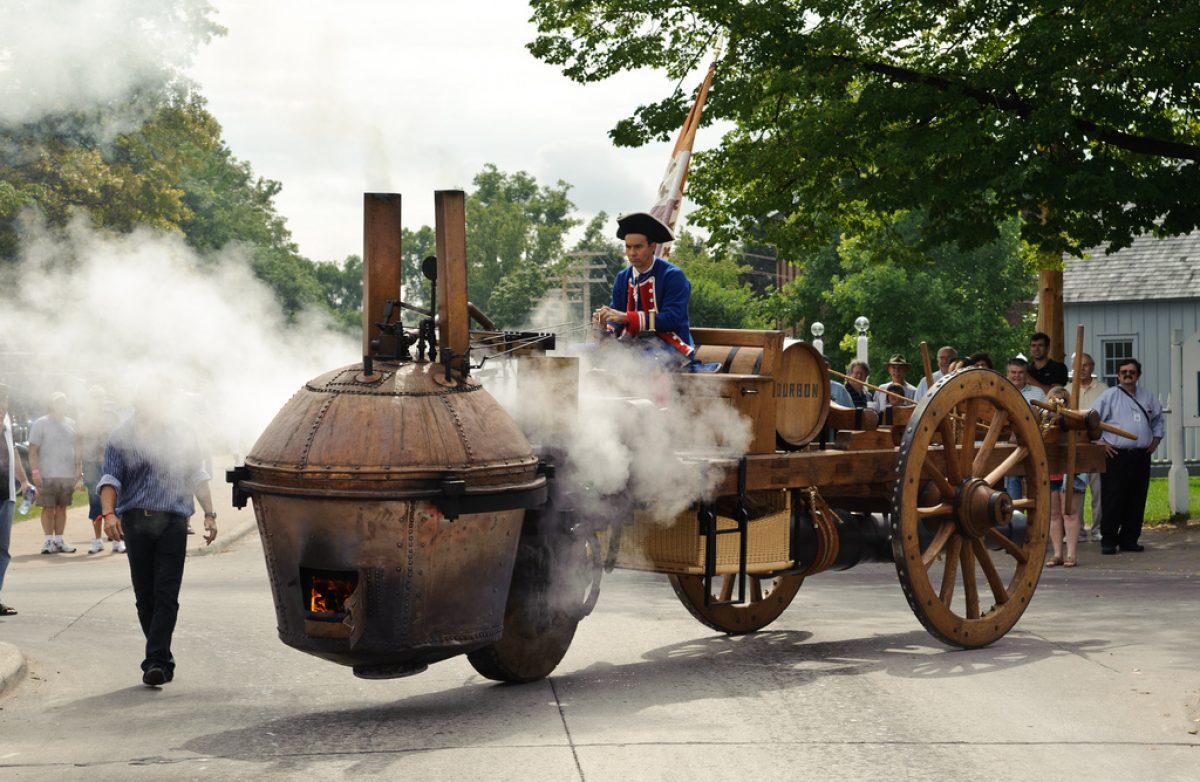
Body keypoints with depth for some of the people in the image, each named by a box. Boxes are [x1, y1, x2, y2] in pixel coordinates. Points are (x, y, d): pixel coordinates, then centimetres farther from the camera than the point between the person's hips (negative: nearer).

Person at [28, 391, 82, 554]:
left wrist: (79, 469, 9)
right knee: (49, 508, -2)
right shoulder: (40, 424, -1)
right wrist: (35, 471, -14)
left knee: (61, 508, 8)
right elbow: (33, 451, -5)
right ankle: (49, 540, 5)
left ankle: (59, 540, 14)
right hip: (47, 475, -4)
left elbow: (77, 449, 18)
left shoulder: (71, 424, 14)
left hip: (68, 475, 4)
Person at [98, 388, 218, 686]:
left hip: (173, 522, 0)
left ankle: (156, 661, -13)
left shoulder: (180, 434, 12)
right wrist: (108, 513, -16)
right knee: (145, 596, 5)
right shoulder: (122, 437, 7)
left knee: (166, 595, -10)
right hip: (136, 521, 0)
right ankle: (162, 659, 18)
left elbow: (196, 477, 19)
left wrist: (209, 514, 13)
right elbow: (110, 479, 1)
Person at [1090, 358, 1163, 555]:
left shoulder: (1148, 397, 15)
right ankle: (1108, 541, -1)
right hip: (1116, 456, -5)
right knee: (1112, 500, -6)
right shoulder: (1109, 396, 0)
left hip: (1141, 456, 5)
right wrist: (1101, 442, -7)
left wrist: (1156, 439, 18)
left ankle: (1129, 539, 14)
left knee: (1137, 500, 6)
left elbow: (1158, 419, 30)